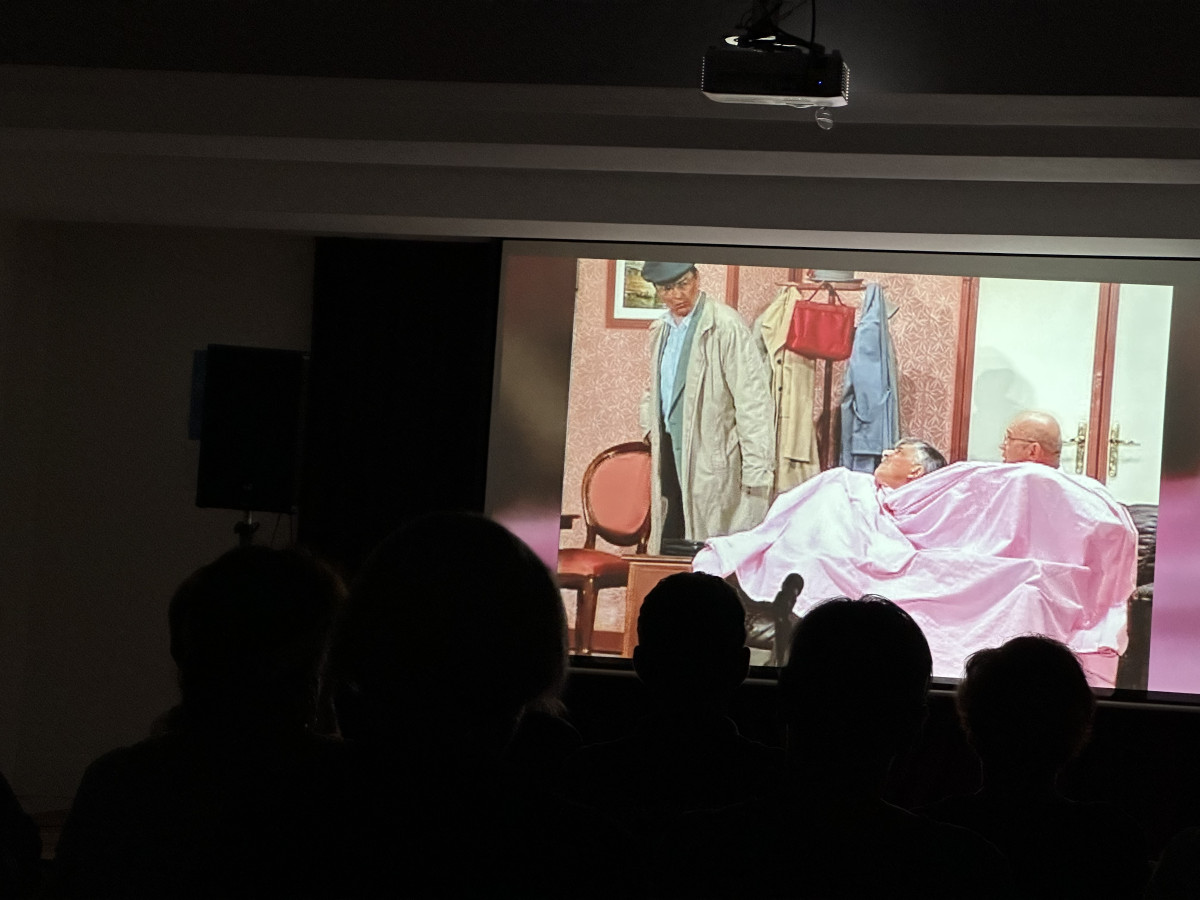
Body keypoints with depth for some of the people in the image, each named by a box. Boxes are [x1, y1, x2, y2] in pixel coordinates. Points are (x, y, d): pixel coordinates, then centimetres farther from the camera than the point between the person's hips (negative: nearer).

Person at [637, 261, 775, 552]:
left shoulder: (726, 327, -13)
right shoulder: (661, 329, 12)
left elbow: (753, 402, -16)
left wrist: (756, 474, -19)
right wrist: (652, 424, 11)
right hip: (671, 457, 7)